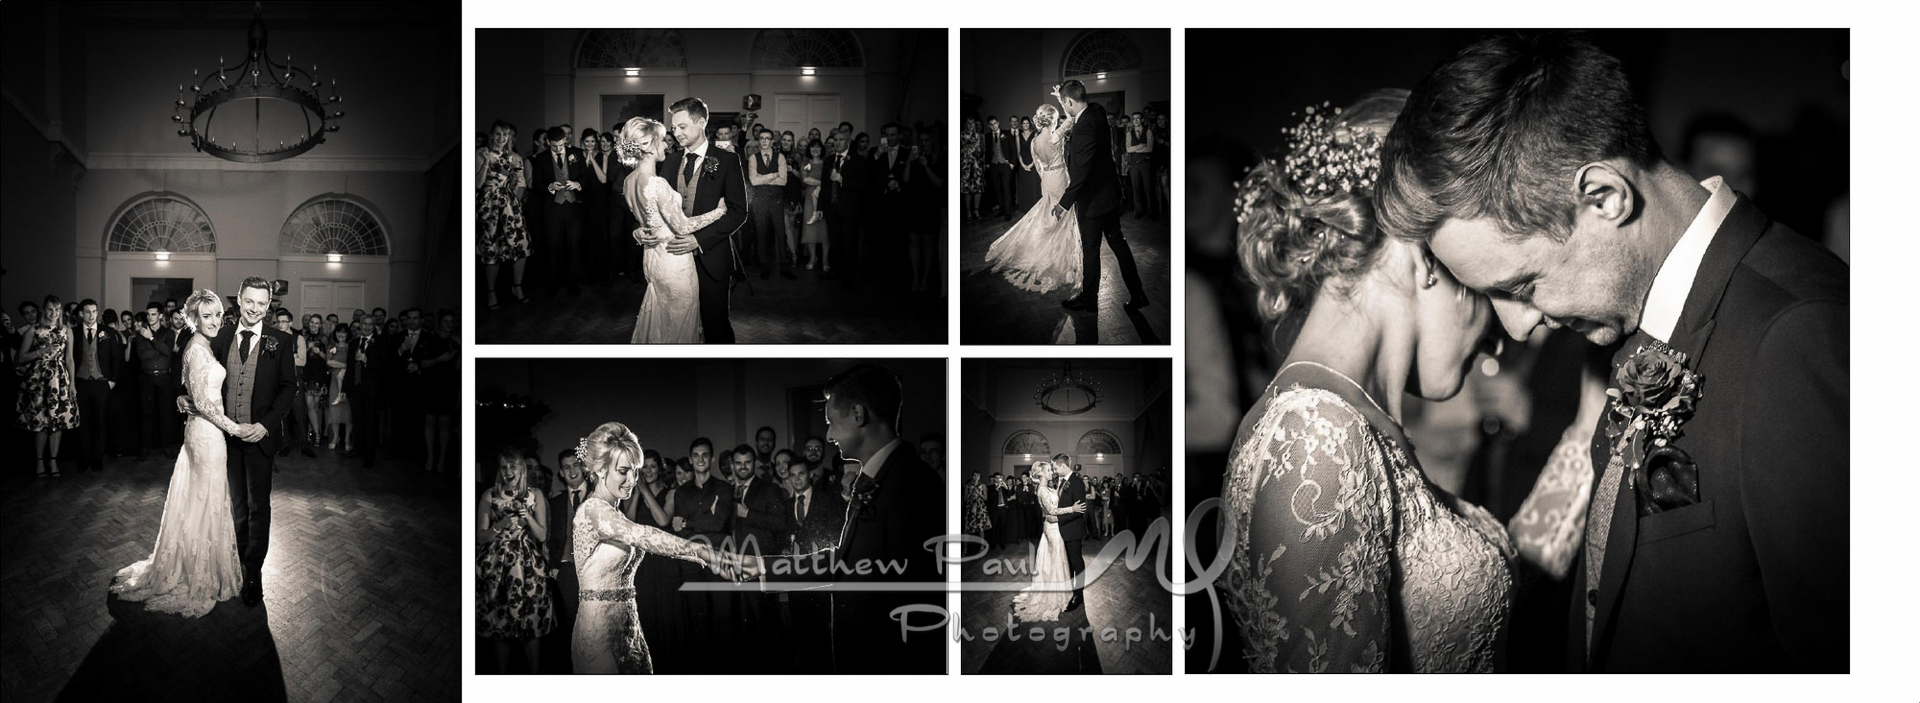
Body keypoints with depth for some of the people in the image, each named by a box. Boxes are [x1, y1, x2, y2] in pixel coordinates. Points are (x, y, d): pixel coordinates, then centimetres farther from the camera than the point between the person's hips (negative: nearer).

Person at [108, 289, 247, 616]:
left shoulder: (202, 347, 10)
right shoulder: (198, 349, -19)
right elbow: (202, 401, -23)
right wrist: (235, 428, -21)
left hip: (202, 429, 9)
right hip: (207, 433, -9)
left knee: (202, 500, 18)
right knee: (207, 499, 1)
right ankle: (203, 577, 12)